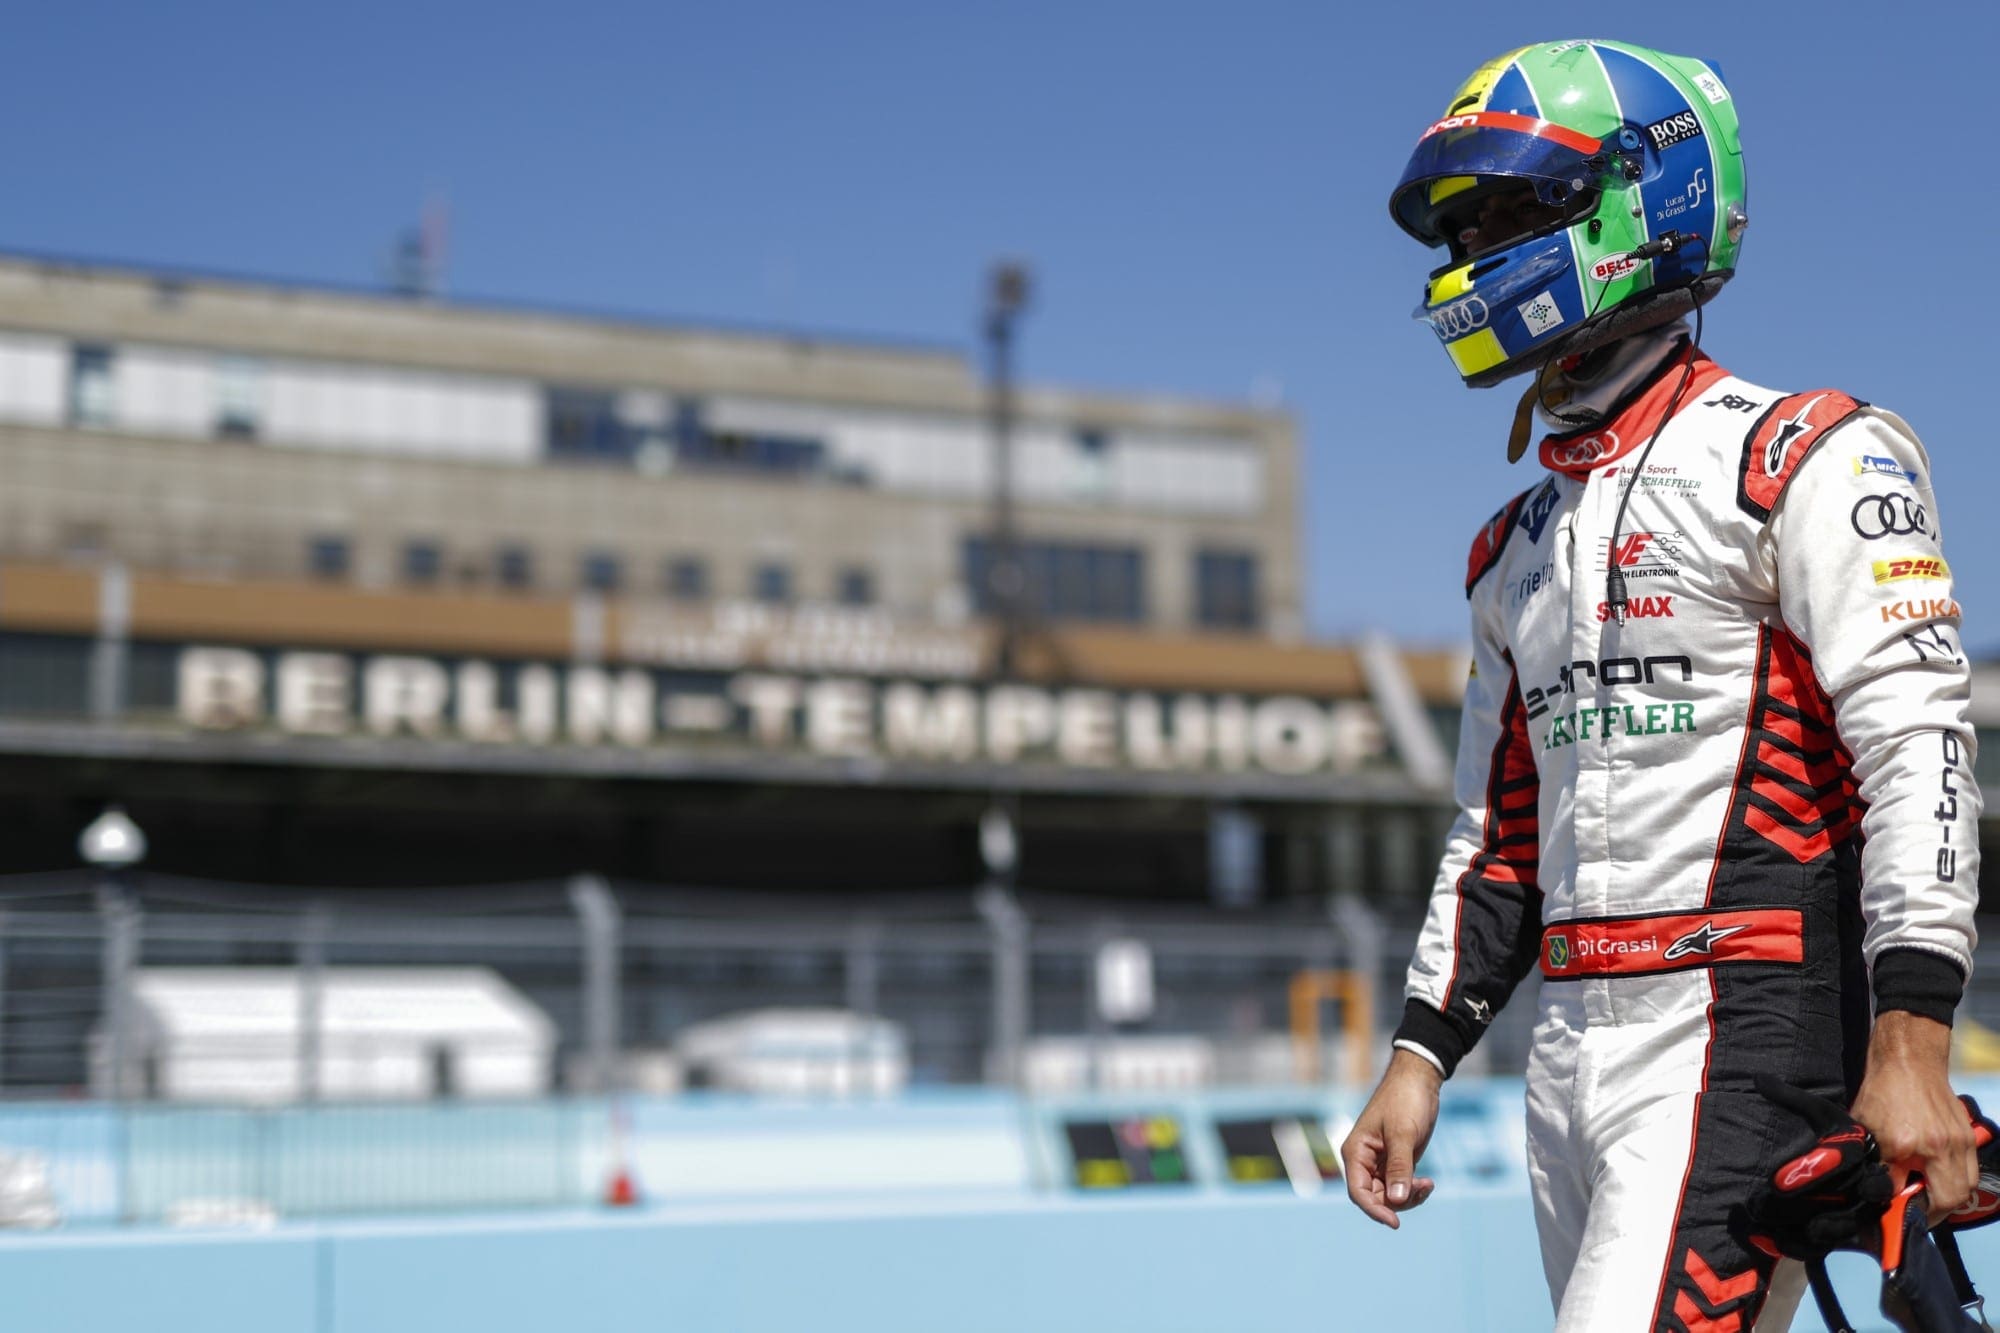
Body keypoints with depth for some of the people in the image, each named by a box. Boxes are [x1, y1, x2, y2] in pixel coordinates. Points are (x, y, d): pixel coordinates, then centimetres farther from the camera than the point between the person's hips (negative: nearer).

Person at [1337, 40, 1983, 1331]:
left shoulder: (1802, 460, -4)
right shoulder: (1517, 545, 19)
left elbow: (1918, 743, -14)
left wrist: (1911, 1047, -22)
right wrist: (1421, 1056, 13)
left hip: (1742, 1044, -7)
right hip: (1571, 1061, 8)